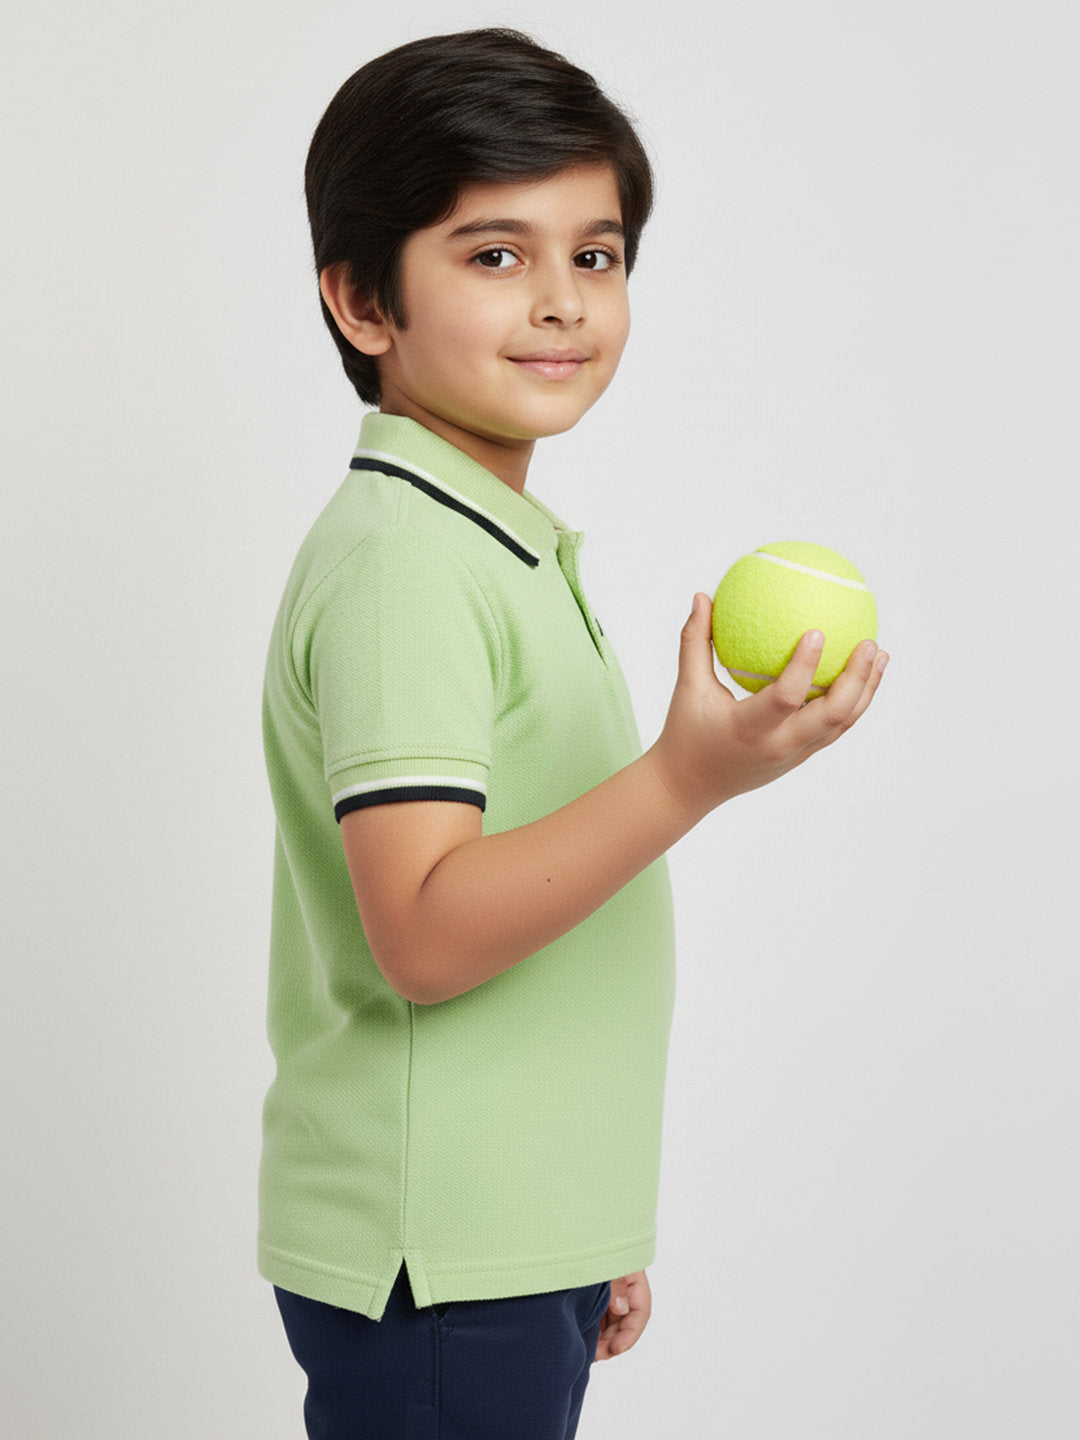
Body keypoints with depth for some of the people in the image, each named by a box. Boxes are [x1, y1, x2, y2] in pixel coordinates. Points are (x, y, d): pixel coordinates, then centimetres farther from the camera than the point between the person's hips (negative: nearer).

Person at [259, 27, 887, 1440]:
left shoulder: (507, 549, 15)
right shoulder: (396, 561, -16)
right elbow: (423, 937, -25)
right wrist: (687, 779, -35)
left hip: (520, 1245, 9)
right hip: (430, 1267, -9)